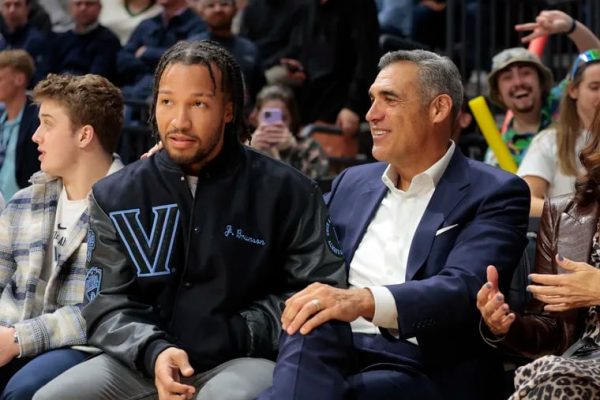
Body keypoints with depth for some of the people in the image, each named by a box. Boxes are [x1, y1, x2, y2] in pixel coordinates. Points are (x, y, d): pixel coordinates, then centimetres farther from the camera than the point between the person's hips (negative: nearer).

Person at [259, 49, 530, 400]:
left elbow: (463, 288, -15)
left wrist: (366, 301, -33)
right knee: (313, 323, -33)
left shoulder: (495, 194, 2)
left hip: (429, 371, -4)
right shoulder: (352, 184, 22)